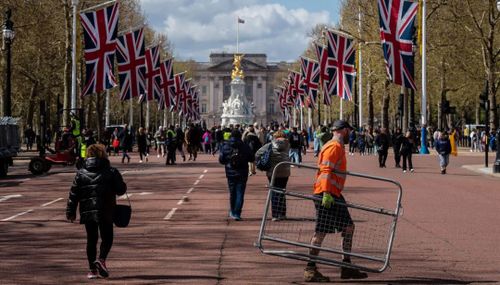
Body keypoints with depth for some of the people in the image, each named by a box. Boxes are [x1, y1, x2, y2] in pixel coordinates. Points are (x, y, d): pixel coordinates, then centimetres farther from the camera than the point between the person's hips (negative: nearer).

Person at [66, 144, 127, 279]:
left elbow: (74, 194, 2)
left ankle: (92, 269, 9)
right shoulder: (111, 172, -5)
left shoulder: (81, 174, 3)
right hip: (105, 212, -3)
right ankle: (101, 259, -18)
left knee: (91, 239, 11)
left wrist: (70, 212, 8)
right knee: (107, 238, 7)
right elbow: (121, 190, -3)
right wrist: (122, 185, 20)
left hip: (87, 212, 3)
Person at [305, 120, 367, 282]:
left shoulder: (339, 147, 20)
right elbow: (325, 171, -21)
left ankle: (346, 267, 16)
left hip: (335, 195, 10)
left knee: (348, 227, 11)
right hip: (326, 195, -10)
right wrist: (326, 193, -28)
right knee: (321, 231, -9)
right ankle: (310, 270, -6)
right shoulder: (334, 147, -11)